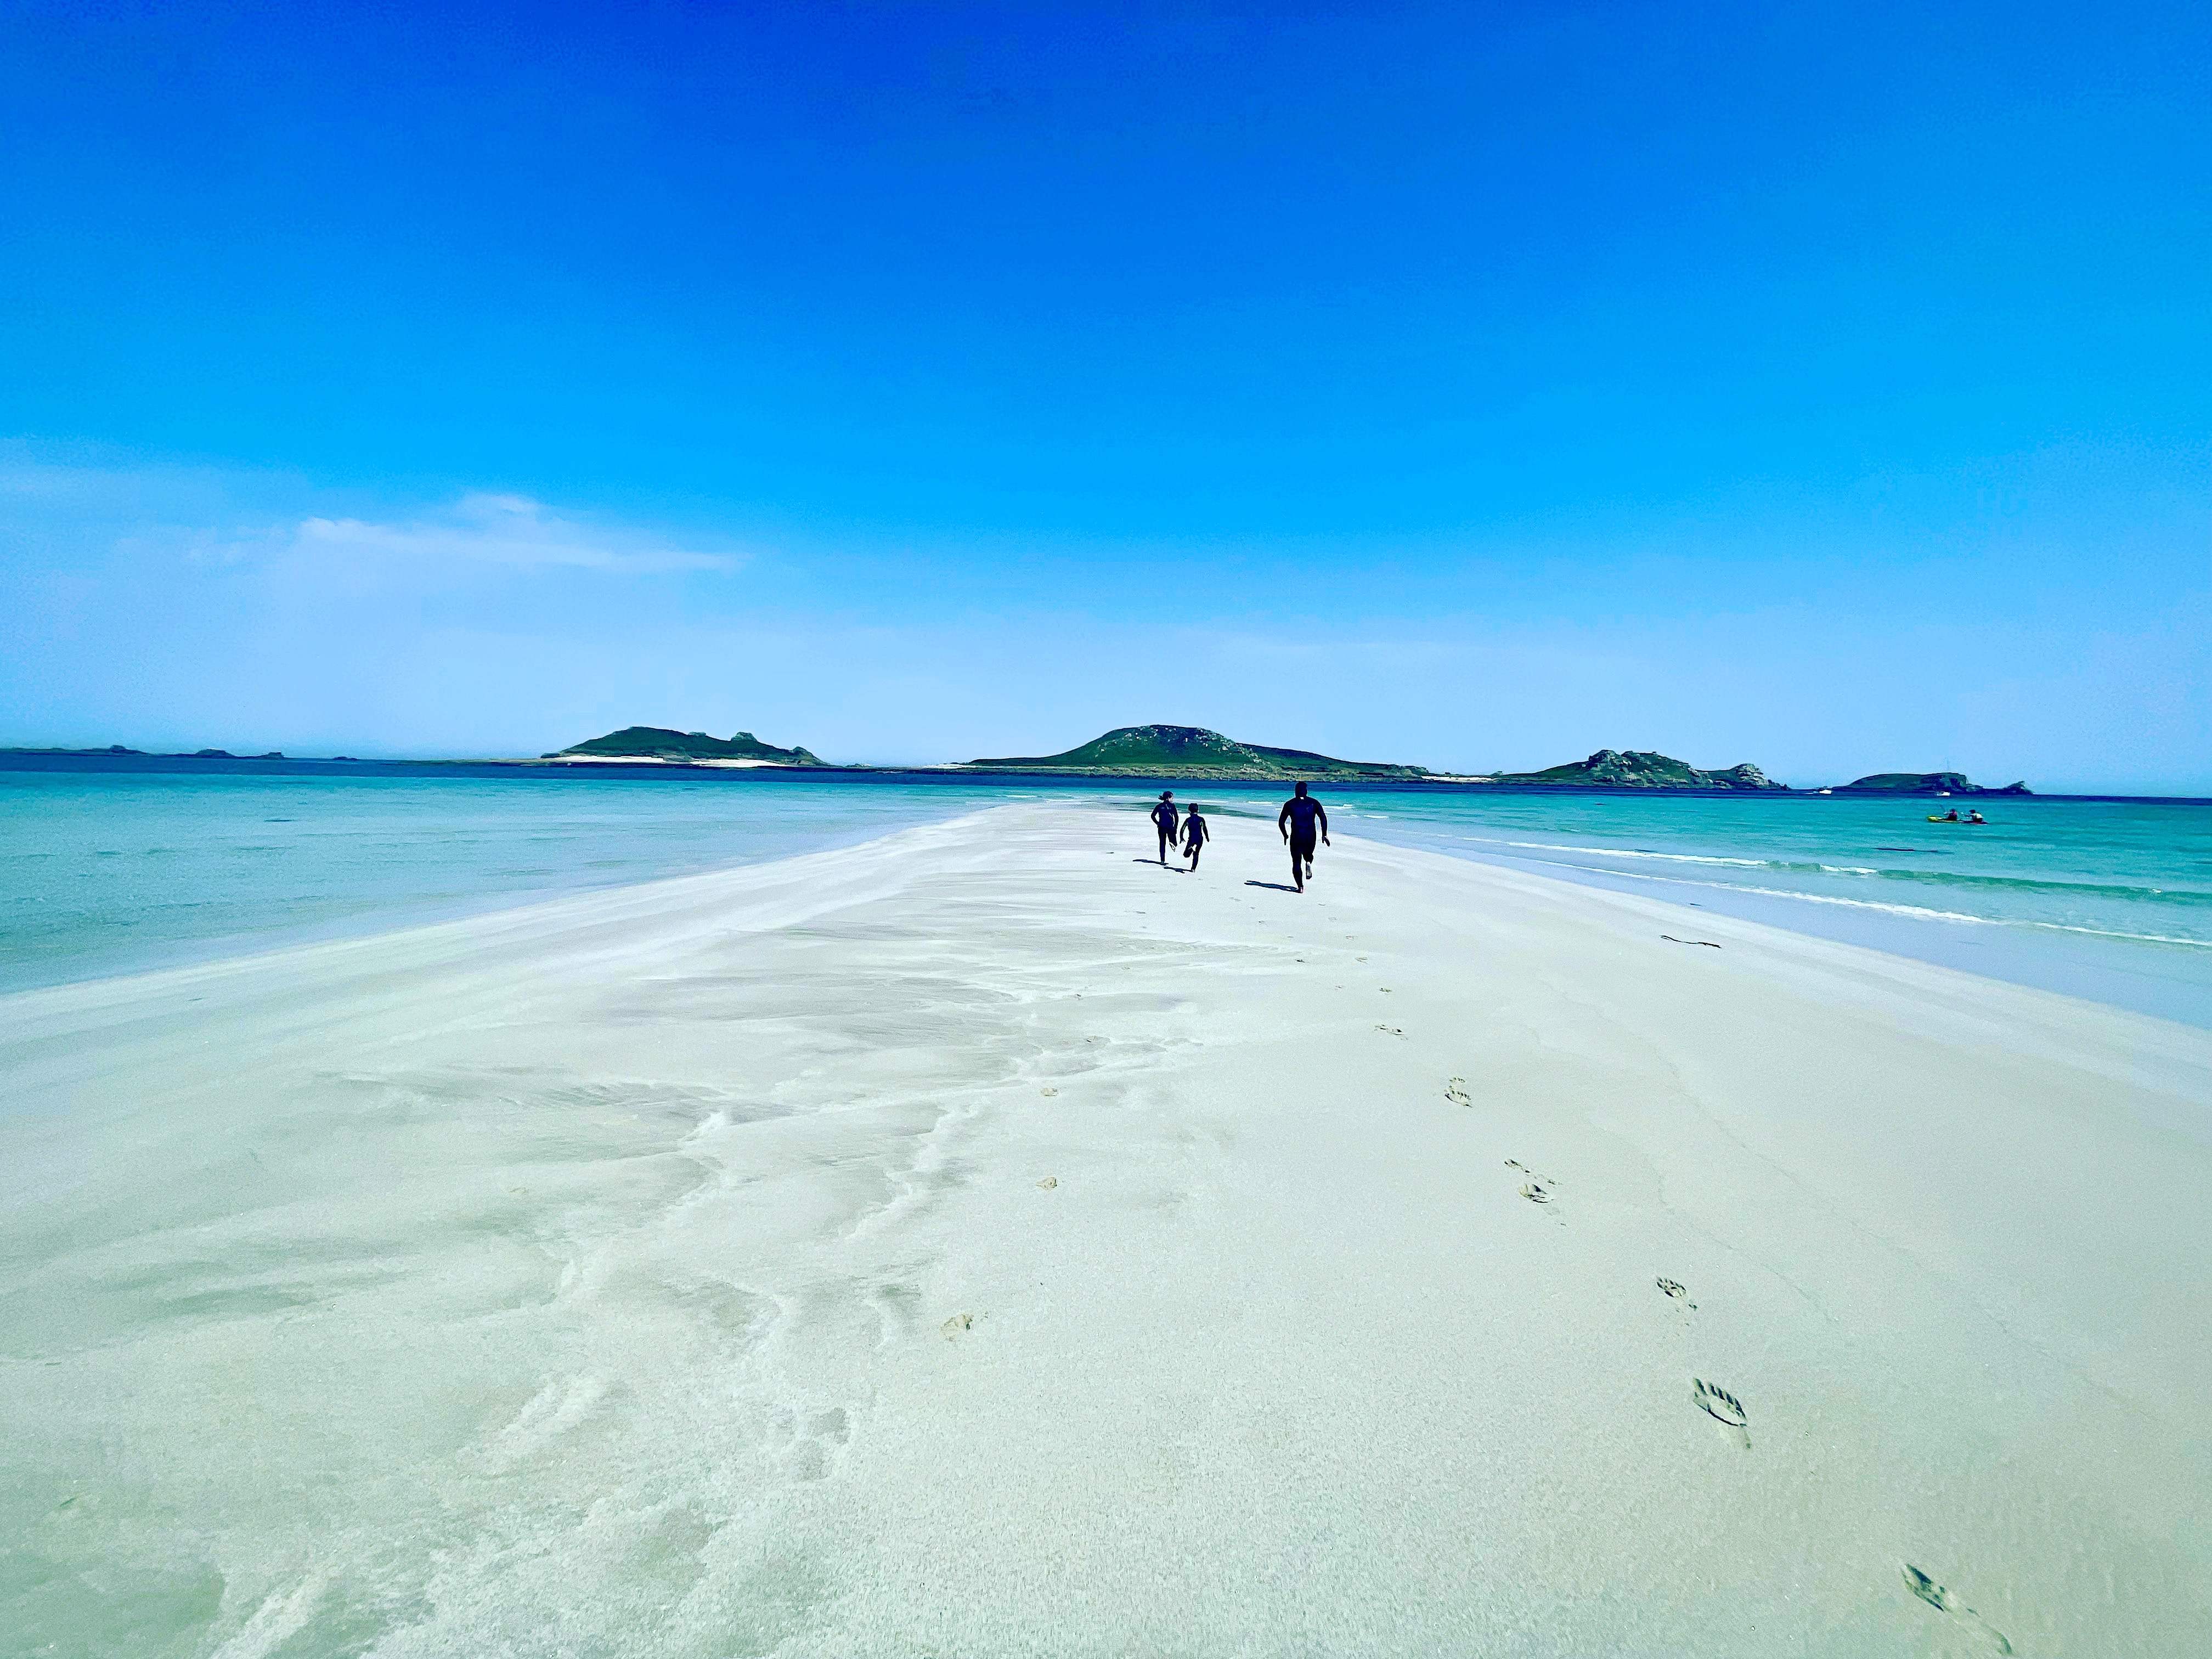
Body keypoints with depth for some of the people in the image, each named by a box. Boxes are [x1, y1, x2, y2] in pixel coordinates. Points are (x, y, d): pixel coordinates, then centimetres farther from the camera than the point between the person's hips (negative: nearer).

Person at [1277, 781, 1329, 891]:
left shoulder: (1290, 804, 3)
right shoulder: (1313, 803, 6)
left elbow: (1281, 822, 3)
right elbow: (1323, 818, -4)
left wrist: (1285, 835, 17)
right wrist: (1324, 834, 0)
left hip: (1296, 837, -2)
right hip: (1311, 837, 2)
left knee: (1297, 863, 6)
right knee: (1308, 855, 28)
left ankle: (1301, 886, -5)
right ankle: (1309, 863, -6)